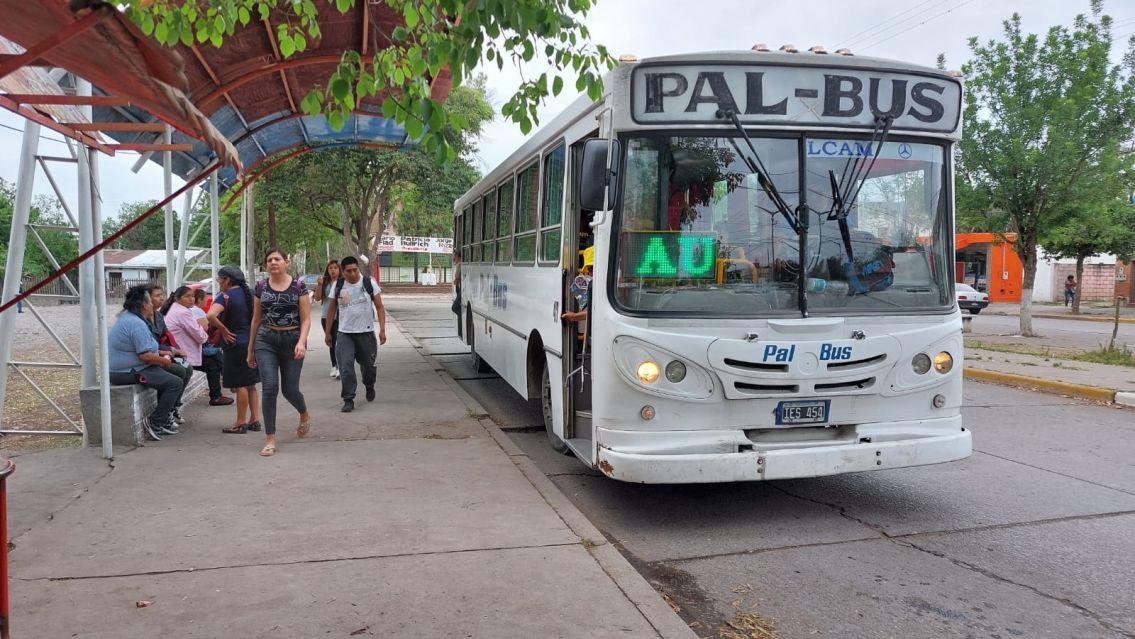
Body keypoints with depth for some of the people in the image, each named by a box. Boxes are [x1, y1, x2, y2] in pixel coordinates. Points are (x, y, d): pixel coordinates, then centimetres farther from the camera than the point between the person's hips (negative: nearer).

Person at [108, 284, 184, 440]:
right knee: (176, 383, -16)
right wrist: (164, 361, -9)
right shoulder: (137, 324, -21)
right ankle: (154, 423, -11)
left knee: (167, 375, 24)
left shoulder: (127, 317, 15)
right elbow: (145, 356, -26)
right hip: (129, 373, -12)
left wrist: (160, 353, 18)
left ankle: (165, 419, 22)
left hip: (122, 369, 12)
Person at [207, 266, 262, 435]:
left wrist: (224, 330, -17)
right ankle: (255, 420, 19)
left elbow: (211, 315, -30)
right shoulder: (249, 294, 8)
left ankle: (240, 424, 7)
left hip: (235, 344, -7)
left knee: (240, 385, 0)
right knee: (251, 384, 14)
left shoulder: (225, 296, -13)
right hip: (252, 342, 7)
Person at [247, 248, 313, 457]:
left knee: (289, 390, 5)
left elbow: (306, 319, -4)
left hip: (292, 340, -1)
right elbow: (256, 320, 12)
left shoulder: (298, 286, -3)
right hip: (266, 340, 2)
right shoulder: (261, 287, 5)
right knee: (269, 387, -10)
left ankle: (305, 414, 41)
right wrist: (251, 349, 15)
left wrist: (301, 342, -20)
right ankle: (270, 440, -3)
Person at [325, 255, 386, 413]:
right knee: (345, 367, -10)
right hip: (345, 333, 1)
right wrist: (327, 332, 12)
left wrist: (382, 330, -9)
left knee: (369, 364, 12)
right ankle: (348, 400, -2)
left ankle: (369, 387, 42)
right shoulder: (338, 286, 2)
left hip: (366, 333, -1)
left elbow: (379, 307, -2)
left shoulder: (369, 283, -4)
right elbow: (332, 309, 11)